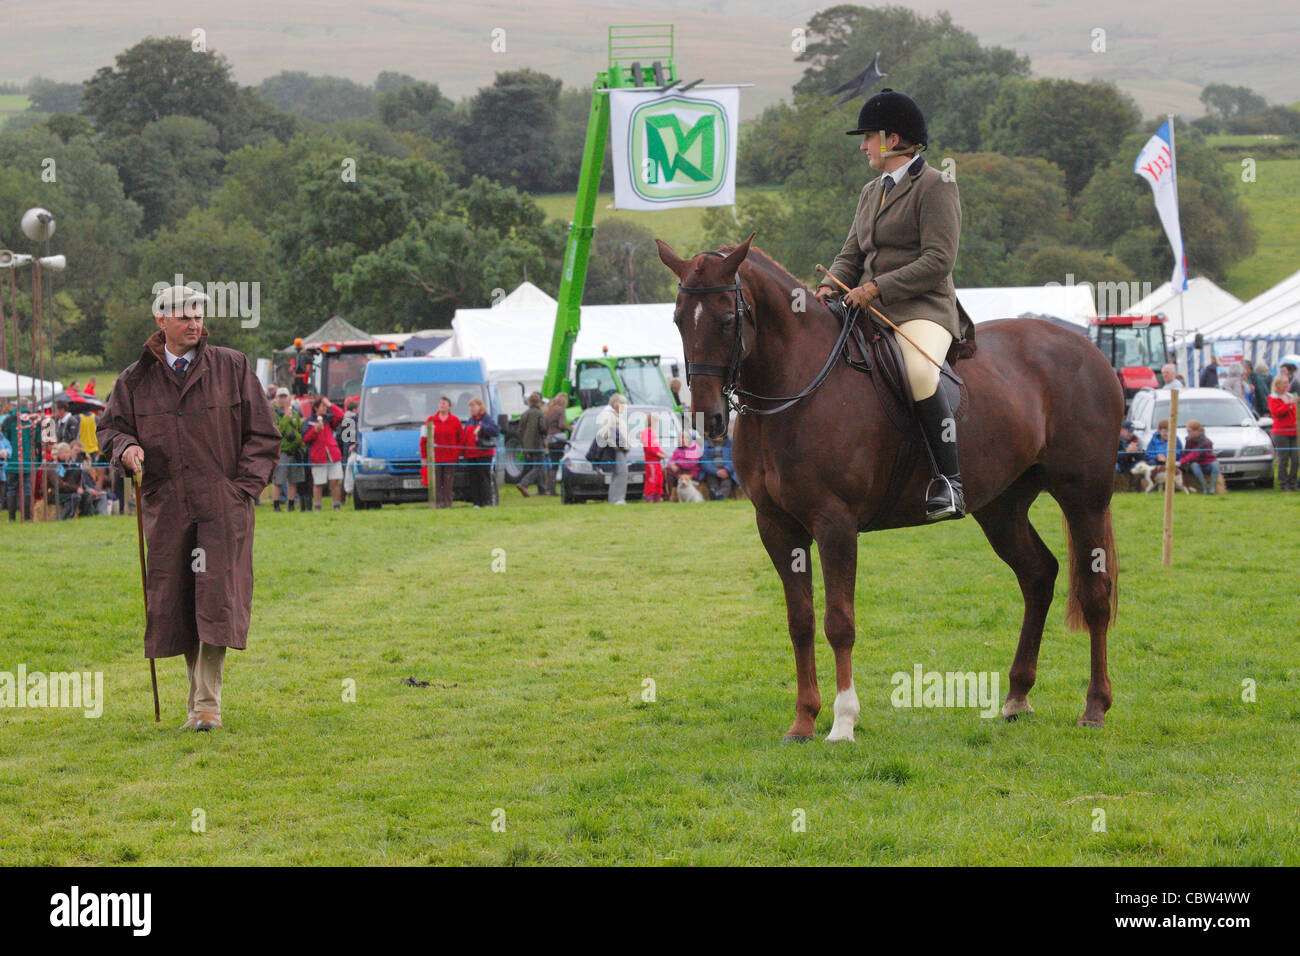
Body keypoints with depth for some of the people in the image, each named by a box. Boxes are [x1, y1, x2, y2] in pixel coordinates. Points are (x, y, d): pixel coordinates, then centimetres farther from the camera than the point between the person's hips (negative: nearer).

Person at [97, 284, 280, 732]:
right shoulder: (136, 379, 8)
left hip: (223, 505, -2)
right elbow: (110, 426, 16)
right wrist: (125, 447, -8)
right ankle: (199, 694, 16)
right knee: (174, 602, 3)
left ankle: (207, 702, -10)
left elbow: (262, 434, 7)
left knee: (216, 595, -12)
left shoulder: (232, 368, 4)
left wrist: (244, 486, -2)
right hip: (166, 505, 2)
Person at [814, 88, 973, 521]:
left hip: (923, 309, -8)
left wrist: (877, 288, -19)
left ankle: (949, 480, -33)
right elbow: (852, 254, 20)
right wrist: (830, 287, -2)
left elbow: (938, 261, -14)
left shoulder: (935, 186, -4)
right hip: (870, 309, 9)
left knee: (918, 371, -37)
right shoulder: (871, 192, 22)